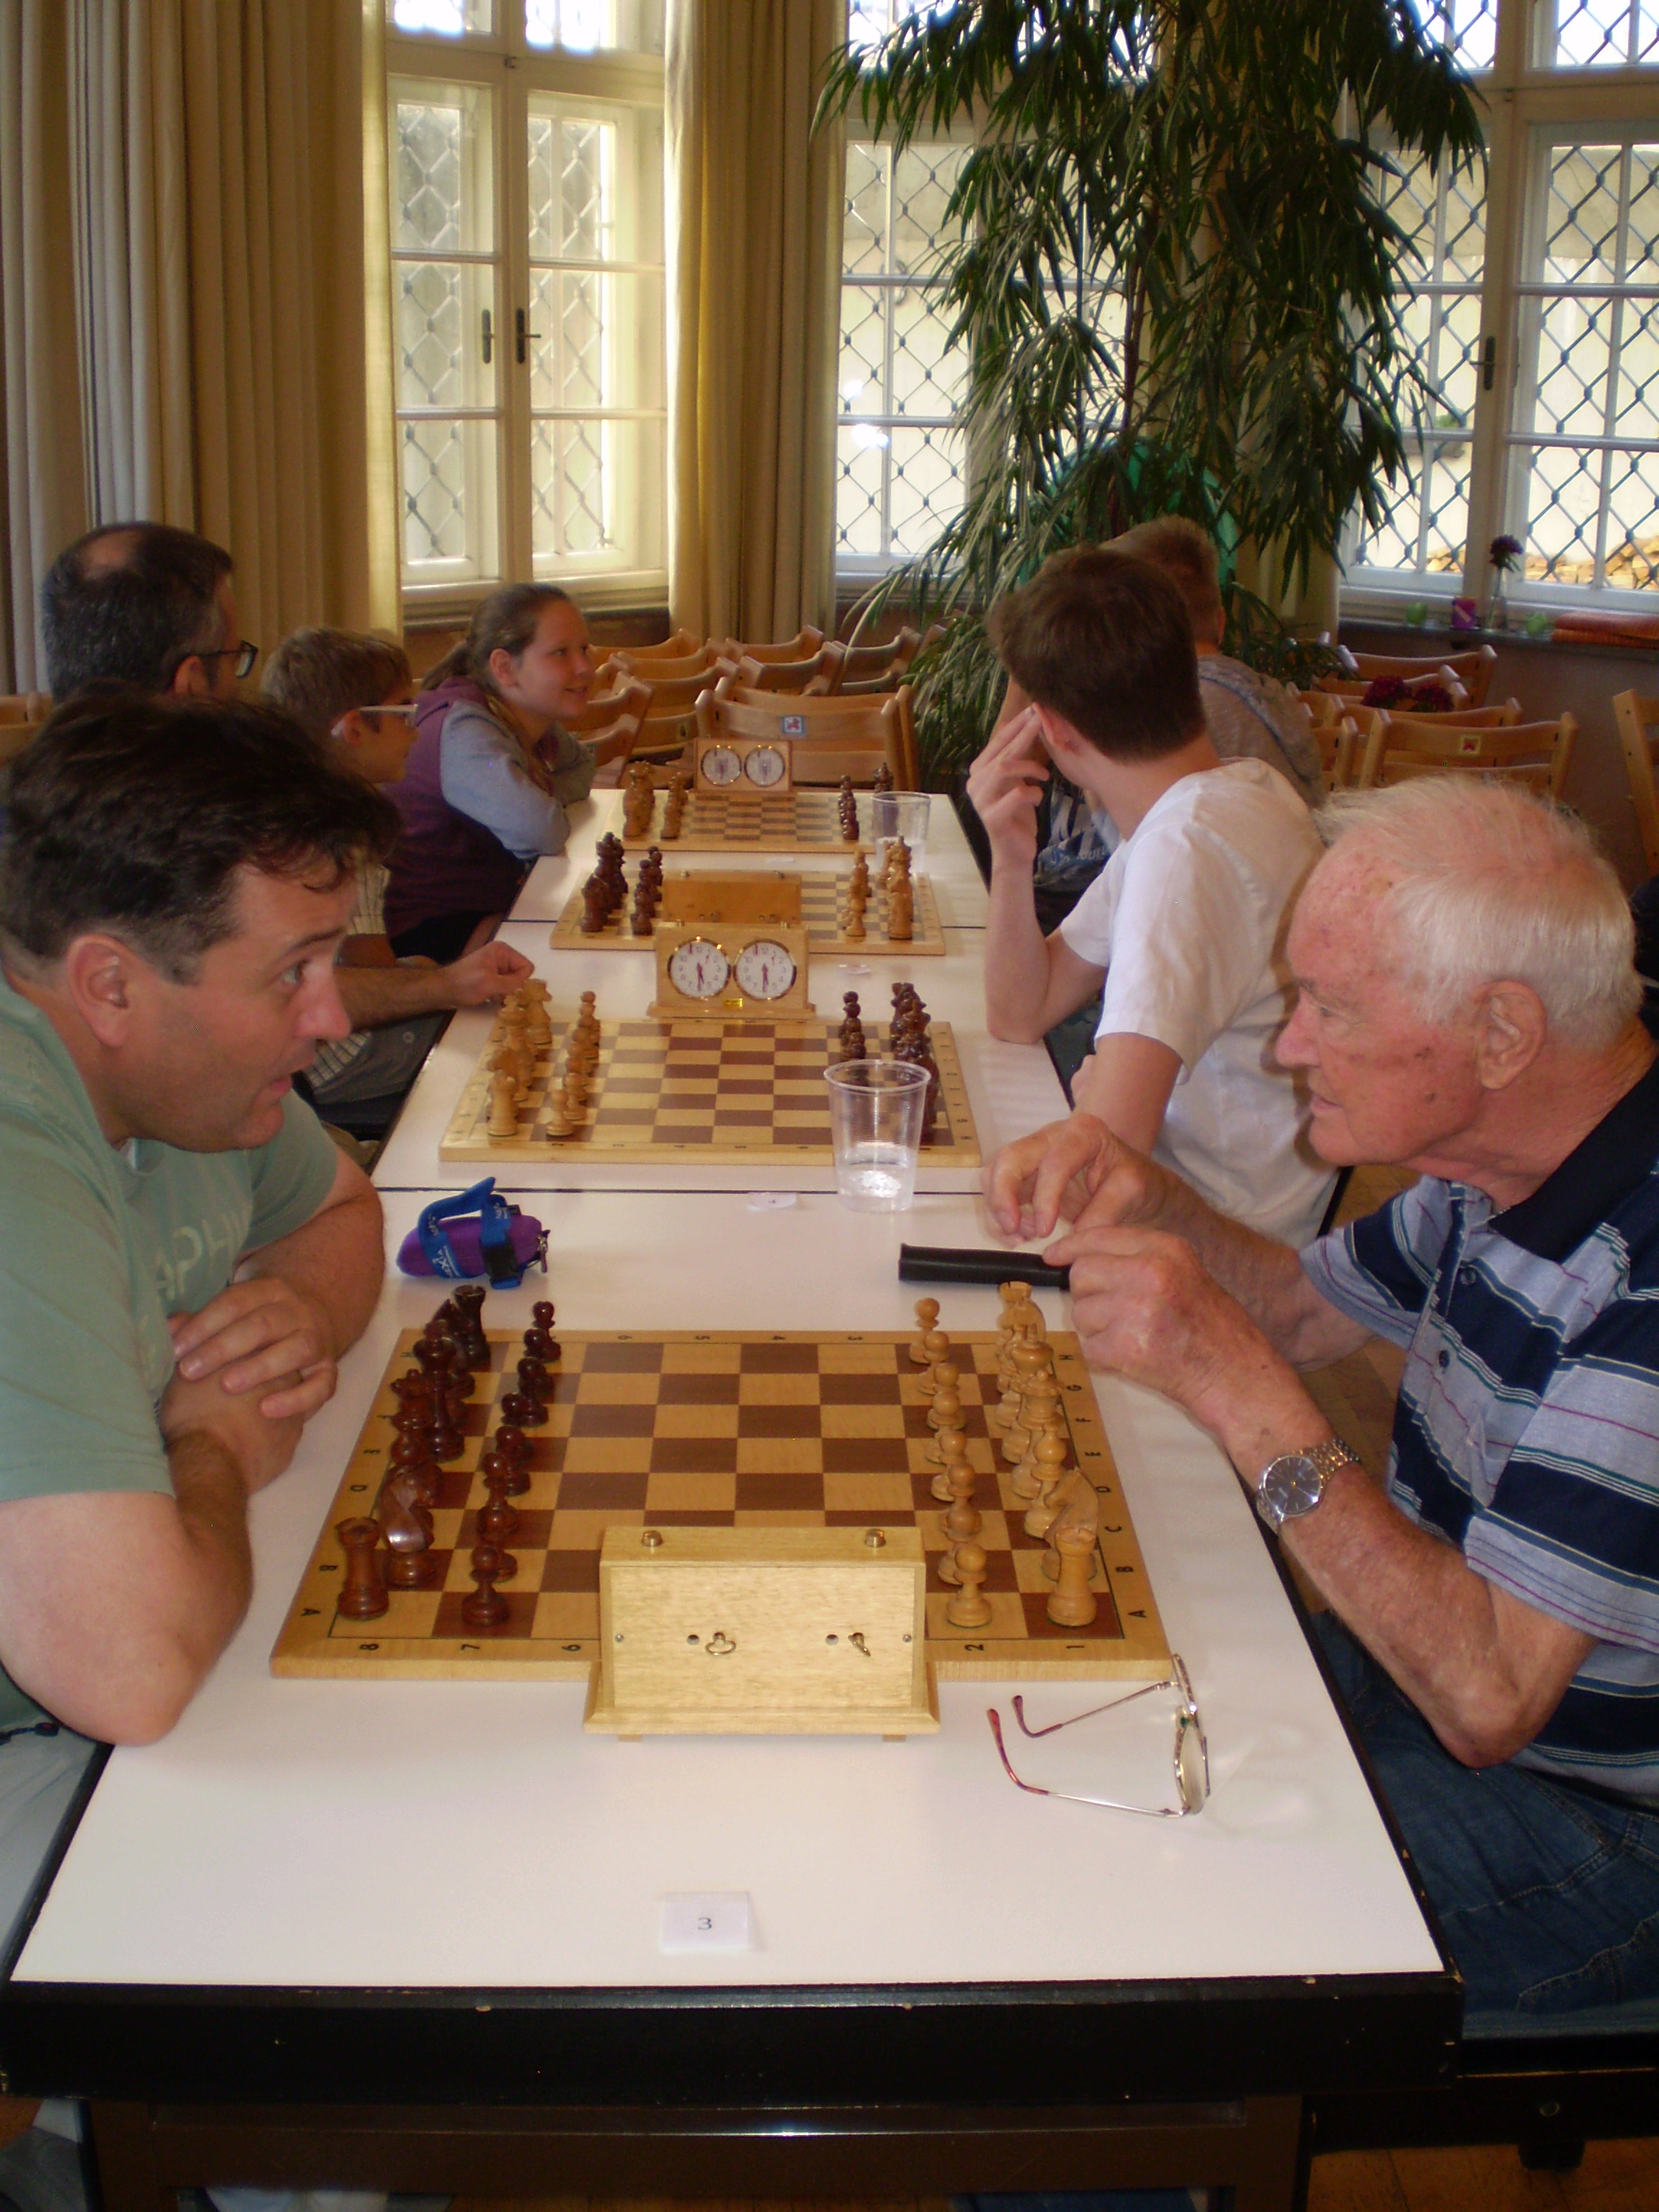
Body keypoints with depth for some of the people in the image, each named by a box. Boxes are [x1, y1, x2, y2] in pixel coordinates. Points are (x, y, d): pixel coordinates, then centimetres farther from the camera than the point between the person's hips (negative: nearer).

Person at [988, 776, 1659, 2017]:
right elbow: (1306, 1310, 14)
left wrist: (1234, 1383, -34)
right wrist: (1149, 1202, -6)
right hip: (1422, 1670, 8)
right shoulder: (1495, 1169, -2)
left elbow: (1487, 1694, -34)